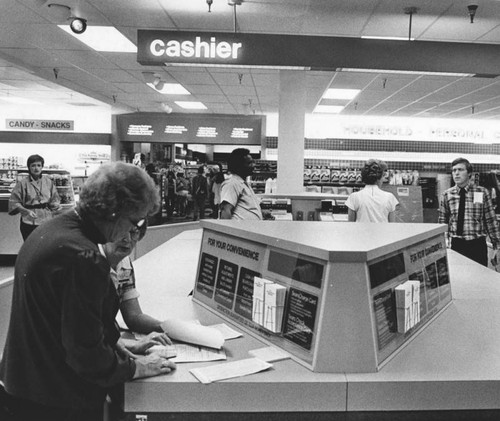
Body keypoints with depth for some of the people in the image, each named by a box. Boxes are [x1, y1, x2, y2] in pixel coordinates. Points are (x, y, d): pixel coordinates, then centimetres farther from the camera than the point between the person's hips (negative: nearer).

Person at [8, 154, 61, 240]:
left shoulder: (48, 181, 5)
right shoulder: (22, 183, -5)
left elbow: (54, 198, 14)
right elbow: (14, 202, -3)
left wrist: (56, 204, -8)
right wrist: (27, 211, -17)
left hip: (47, 220, 2)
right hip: (29, 222, -2)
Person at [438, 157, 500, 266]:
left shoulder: (482, 192, -1)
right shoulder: (446, 195, 1)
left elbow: (491, 220, 1)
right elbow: (442, 222, 6)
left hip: (478, 245, 0)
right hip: (456, 245, 1)